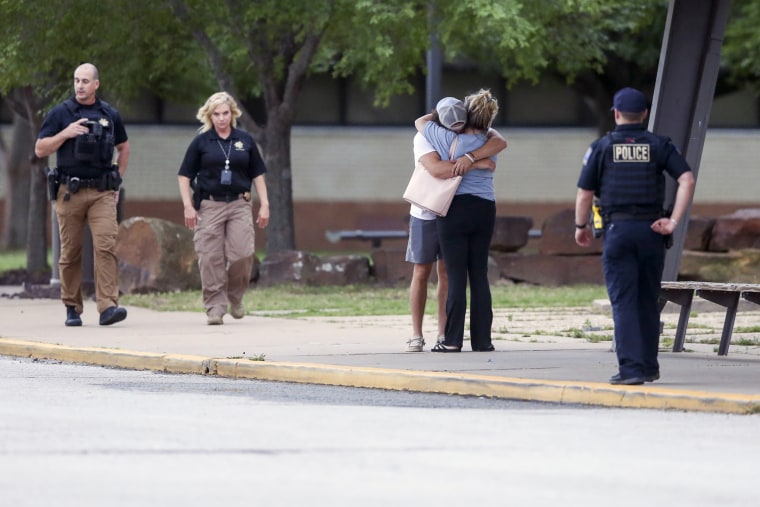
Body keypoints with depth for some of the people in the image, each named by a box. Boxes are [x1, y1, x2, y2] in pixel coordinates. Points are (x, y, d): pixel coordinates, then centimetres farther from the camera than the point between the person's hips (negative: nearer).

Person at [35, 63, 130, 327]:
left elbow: (123, 147, 24)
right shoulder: (60, 114, 3)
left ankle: (108, 306, -21)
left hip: (102, 193, 0)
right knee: (70, 252, 4)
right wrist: (65, 134, -13)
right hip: (69, 192, 0)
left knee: (106, 245, -14)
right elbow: (40, 149, 0)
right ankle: (72, 308, 16)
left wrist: (116, 179, 15)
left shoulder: (110, 115, 10)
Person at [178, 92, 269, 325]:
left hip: (239, 205, 1)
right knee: (211, 259, -3)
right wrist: (188, 206, -4)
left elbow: (257, 174, 14)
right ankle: (215, 307, 3)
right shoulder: (201, 142, 4)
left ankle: (235, 297, 15)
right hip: (209, 206, -1)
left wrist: (264, 205, 8)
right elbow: (185, 176, 5)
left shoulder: (245, 141, 9)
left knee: (242, 254, -9)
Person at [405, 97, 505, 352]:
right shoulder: (424, 137, -20)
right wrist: (478, 163, -36)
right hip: (426, 213, -2)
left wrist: (467, 158, -42)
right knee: (421, 273, 1)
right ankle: (416, 336, 6)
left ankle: (444, 336, 4)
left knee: (447, 273, 3)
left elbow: (500, 142, -29)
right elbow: (437, 169, -37)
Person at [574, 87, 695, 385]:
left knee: (623, 301, -3)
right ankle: (649, 366, 20)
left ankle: (631, 367, -12)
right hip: (650, 228, 2)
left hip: (617, 229, -2)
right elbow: (687, 180, -6)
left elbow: (584, 194, 1)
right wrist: (674, 221, -5)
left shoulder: (602, 147, 1)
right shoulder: (658, 146, 5)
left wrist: (581, 227, 17)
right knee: (648, 301, 13)